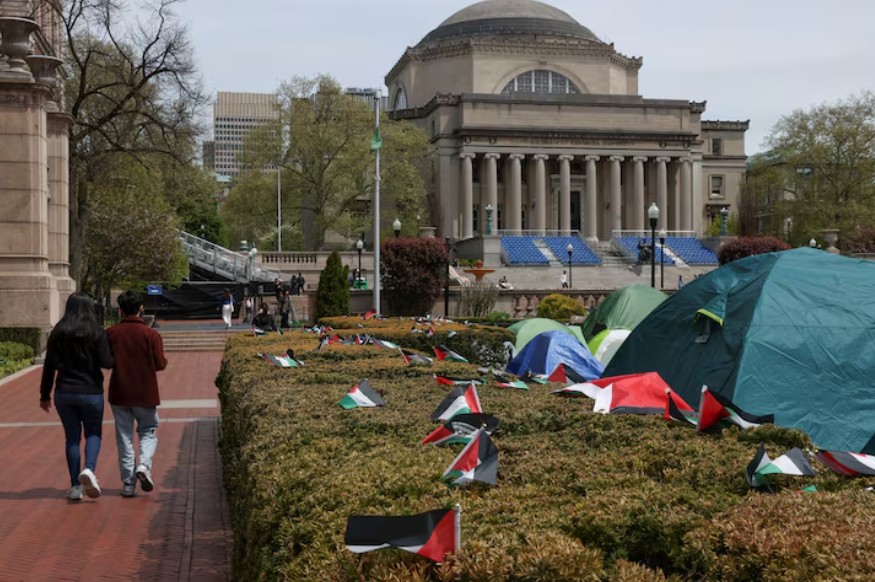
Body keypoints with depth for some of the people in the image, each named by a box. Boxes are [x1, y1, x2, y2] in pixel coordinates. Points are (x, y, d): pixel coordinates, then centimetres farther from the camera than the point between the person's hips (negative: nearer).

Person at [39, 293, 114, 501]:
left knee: (72, 437, 11)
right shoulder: (97, 332, -7)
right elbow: (107, 363, -13)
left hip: (64, 393, 2)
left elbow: (49, 366, 3)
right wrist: (115, 356, 10)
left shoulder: (58, 333, 2)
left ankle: (75, 486, 10)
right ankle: (89, 469, -14)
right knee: (93, 433, 12)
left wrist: (45, 394, 9)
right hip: (91, 392, -2)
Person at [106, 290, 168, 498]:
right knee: (148, 432, 15)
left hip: (119, 393, 1)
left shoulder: (110, 333, -3)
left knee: (124, 437, 8)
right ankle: (144, 465, -10)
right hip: (145, 393, -1)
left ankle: (128, 483, 8)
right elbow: (160, 364, -9)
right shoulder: (151, 334, -8)